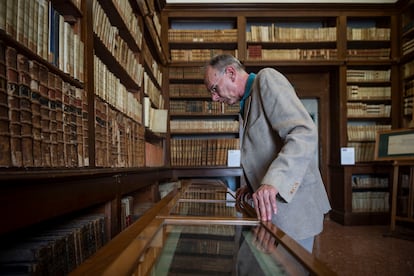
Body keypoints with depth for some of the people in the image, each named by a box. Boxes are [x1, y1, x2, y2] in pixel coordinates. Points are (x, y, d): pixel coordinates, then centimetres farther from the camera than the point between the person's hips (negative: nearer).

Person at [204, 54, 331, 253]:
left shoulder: (267, 79, -9)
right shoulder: (248, 103, 18)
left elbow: (304, 133, -23)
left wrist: (273, 182, -33)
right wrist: (253, 186, 10)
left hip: (293, 204, -9)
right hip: (272, 206, 9)